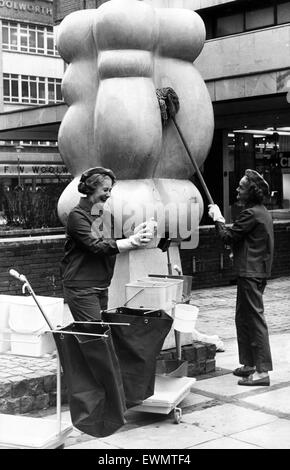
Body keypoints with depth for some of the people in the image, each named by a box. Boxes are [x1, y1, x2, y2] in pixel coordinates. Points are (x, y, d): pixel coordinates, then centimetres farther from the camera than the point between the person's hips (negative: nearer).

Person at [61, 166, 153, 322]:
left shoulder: (103, 213, 15)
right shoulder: (77, 216, -12)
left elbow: (112, 243, 9)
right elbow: (97, 246, -22)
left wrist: (134, 235, -10)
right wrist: (133, 241, -26)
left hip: (101, 286, 8)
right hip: (81, 287, -8)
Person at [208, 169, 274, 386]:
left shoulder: (251, 214, -18)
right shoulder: (262, 212, 15)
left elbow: (228, 237, -16)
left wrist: (217, 218, -2)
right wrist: (222, 220, 11)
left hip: (251, 273, -11)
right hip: (255, 271, 11)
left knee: (255, 319, -8)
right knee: (243, 318, 17)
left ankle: (262, 371, -6)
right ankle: (250, 364, 24)